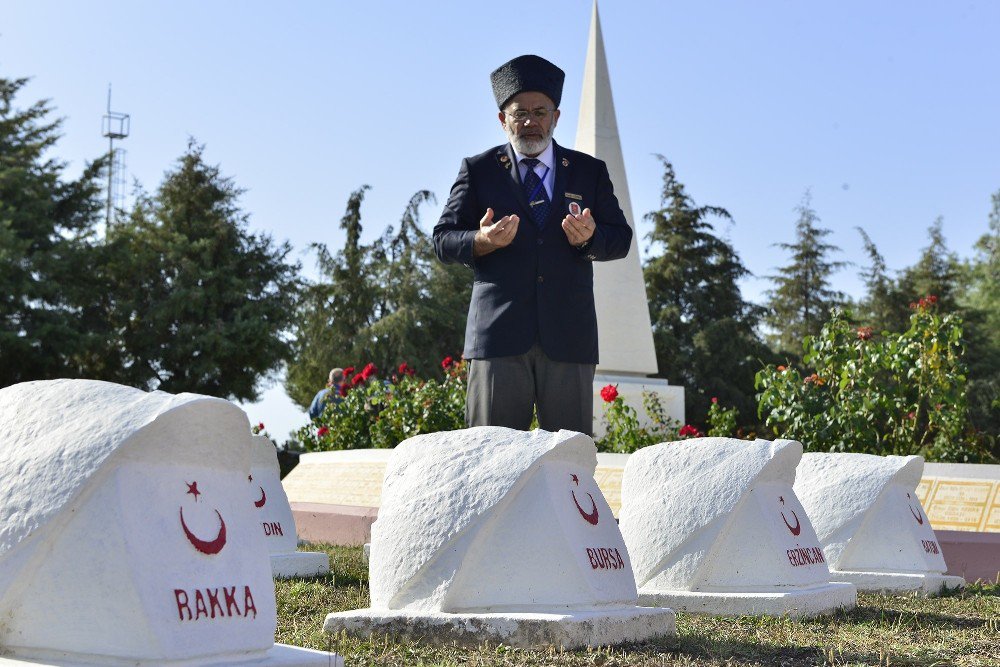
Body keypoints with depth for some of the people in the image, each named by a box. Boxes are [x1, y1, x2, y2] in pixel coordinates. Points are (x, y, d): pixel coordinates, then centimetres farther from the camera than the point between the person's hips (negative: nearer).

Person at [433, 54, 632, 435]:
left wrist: (590, 238, -11)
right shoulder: (478, 171, 13)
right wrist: (481, 242, -14)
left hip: (569, 337, 1)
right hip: (498, 334, -1)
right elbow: (442, 240, 8)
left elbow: (621, 238, 13)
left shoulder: (590, 171, 17)